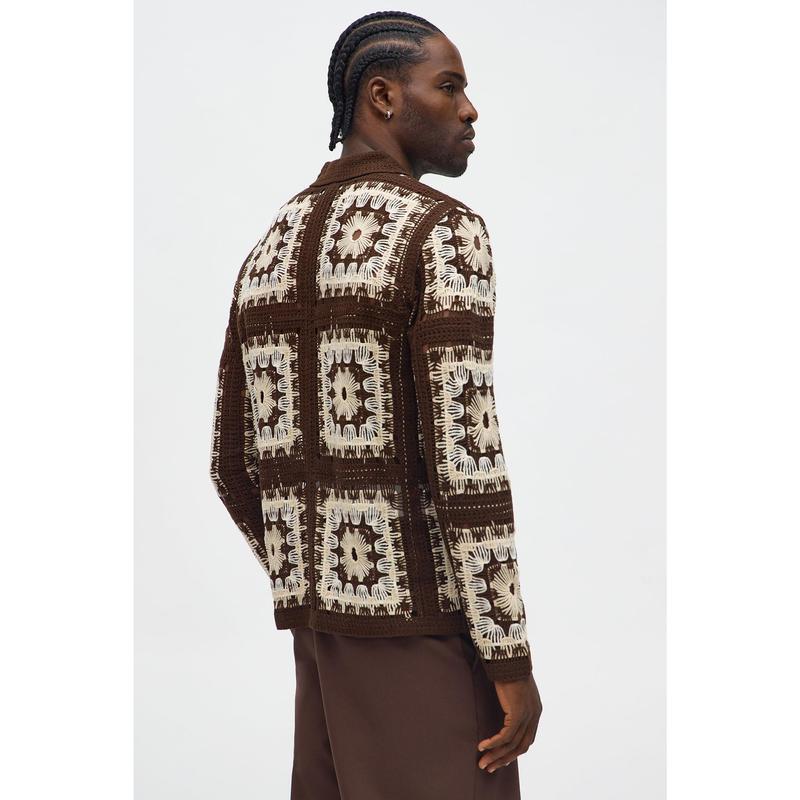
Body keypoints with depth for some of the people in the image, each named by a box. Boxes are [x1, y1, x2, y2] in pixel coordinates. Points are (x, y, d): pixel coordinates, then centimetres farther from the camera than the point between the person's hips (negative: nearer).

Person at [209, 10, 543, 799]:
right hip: (429, 623, -8)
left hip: (334, 619, 8)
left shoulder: (272, 256, 13)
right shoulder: (446, 233, -14)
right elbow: (462, 457, -21)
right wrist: (512, 660, -16)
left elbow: (237, 468, 14)